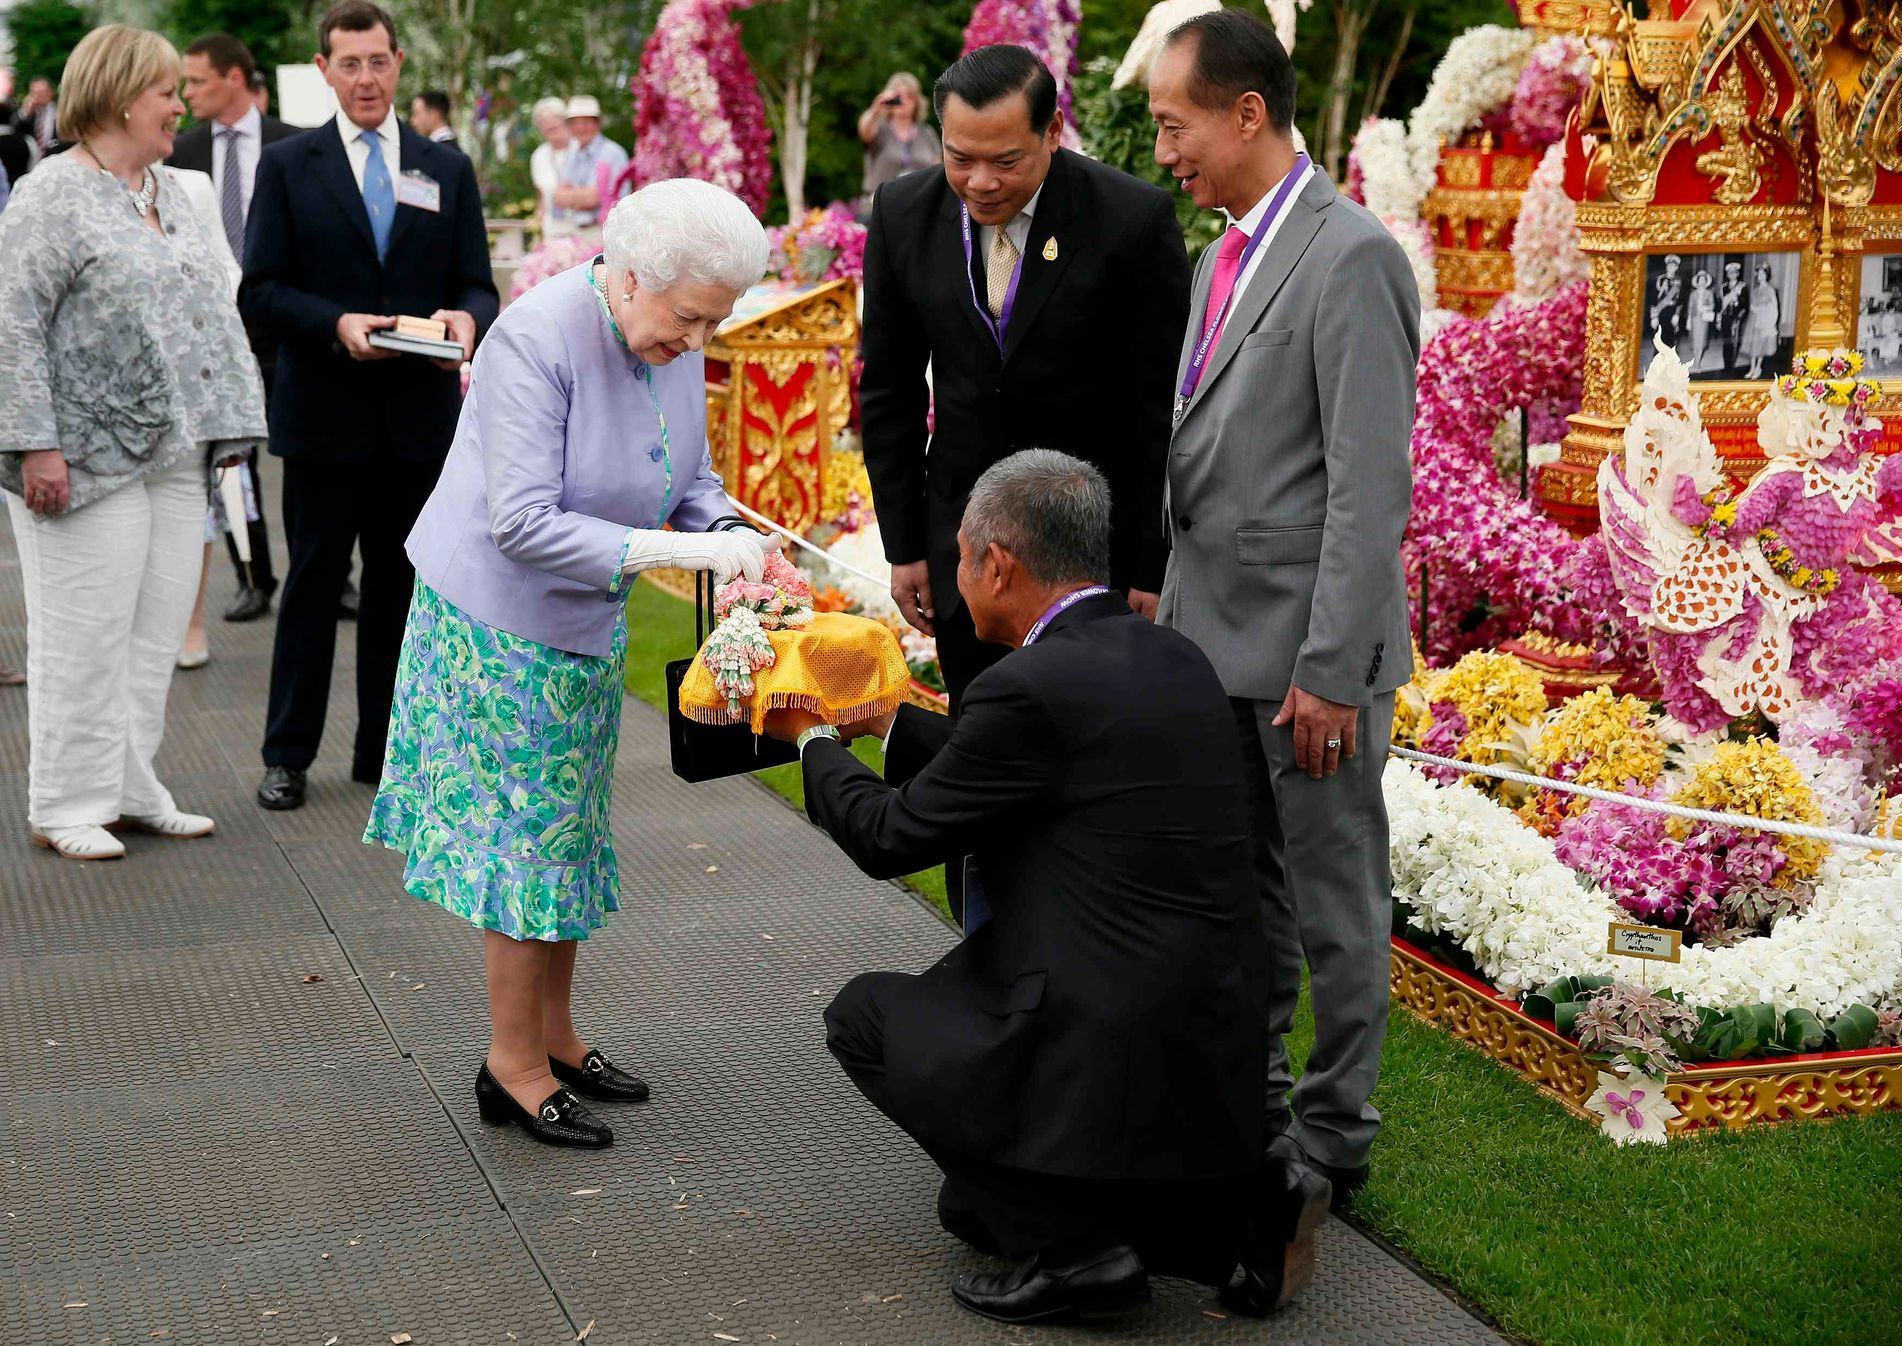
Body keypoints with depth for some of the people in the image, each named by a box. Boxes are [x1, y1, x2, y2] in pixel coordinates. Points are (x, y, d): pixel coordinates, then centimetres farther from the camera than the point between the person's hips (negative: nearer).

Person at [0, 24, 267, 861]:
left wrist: (223, 425, 15)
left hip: (175, 457, 8)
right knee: (86, 635, -1)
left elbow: (204, 308, 21)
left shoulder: (168, 190, 15)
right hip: (90, 461, -7)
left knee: (157, 631, 10)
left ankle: (130, 789, 21)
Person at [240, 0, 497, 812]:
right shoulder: (288, 166, 3)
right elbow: (259, 291, -3)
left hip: (420, 413, 2)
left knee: (403, 585, 7)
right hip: (323, 414, -2)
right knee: (314, 583, 3)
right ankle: (287, 755, 13)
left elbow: (478, 284, 8)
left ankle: (385, 751, 18)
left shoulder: (447, 170, 11)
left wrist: (467, 319, -16)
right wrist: (337, 325, -19)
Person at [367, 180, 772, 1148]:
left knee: (569, 833, 15)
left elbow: (693, 478, 6)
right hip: (500, 622, -7)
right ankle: (513, 1067, 11)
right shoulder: (537, 339, -26)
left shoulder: (673, 343, -4)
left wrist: (729, 534, -16)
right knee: (528, 836, -1)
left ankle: (555, 1037, 28)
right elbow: (523, 524, -30)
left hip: (587, 625, 8)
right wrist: (674, 551, -32)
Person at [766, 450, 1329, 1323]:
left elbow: (888, 838, -5)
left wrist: (813, 740, 13)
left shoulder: (1030, 688, -17)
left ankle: (1072, 1249, 3)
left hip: (1118, 1069, -8)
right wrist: (883, 719, 30)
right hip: (1220, 1063, 8)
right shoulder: (1172, 659, 8)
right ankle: (1243, 1205, 15)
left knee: (864, 1015, 12)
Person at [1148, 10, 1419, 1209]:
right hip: (1218, 639, 8)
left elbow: (1371, 487, -19)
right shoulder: (1225, 257, 13)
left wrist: (1330, 672, -21)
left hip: (1310, 652, -8)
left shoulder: (1351, 259, -16)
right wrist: (1176, 616, 14)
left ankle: (1334, 1136, 17)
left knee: (1333, 899, 4)